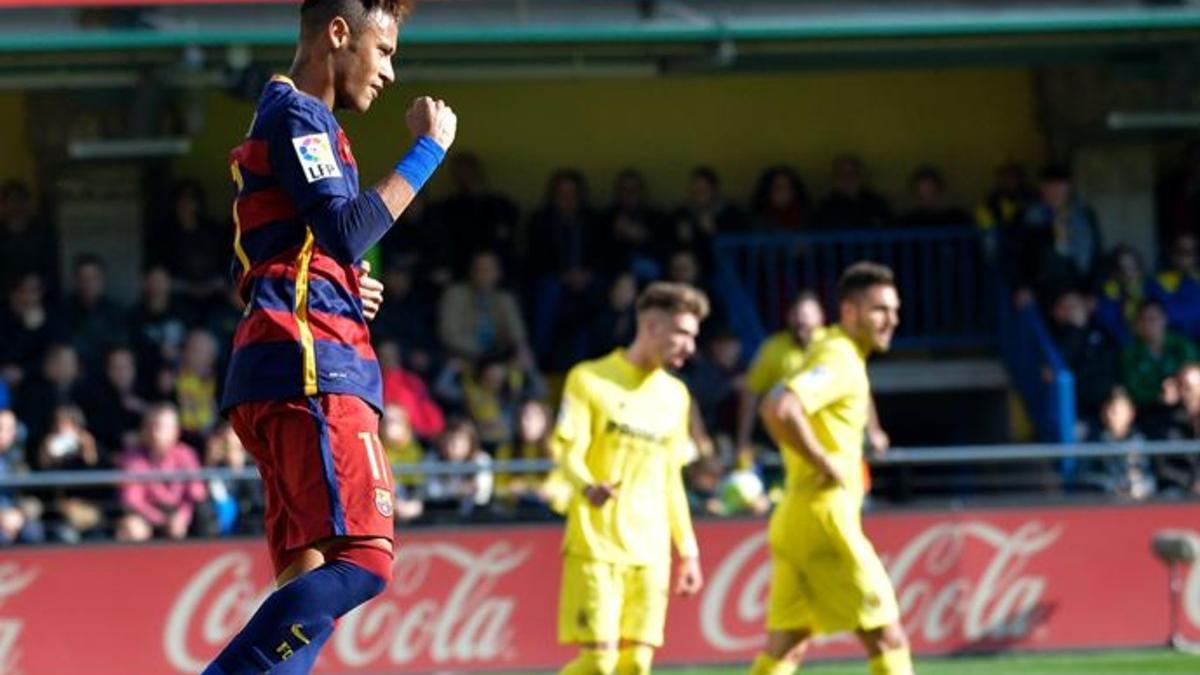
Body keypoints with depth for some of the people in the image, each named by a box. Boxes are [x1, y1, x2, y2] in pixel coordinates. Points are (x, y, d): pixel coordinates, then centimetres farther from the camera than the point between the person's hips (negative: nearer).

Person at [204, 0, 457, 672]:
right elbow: (346, 232, -18)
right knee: (361, 561, -19)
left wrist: (345, 287, 14)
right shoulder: (297, 116, -4)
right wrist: (429, 149, -12)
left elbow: (249, 275, 30)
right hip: (313, 368, -11)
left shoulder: (289, 119, 27)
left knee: (309, 579, 4)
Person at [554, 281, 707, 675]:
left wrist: (688, 550, 18)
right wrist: (588, 486, -33)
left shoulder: (674, 396, 15)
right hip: (596, 544, -5)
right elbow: (567, 450, -12)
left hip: (650, 551, 5)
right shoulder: (591, 380, -3)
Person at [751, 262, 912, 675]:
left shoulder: (840, 355, 17)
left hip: (796, 517, 10)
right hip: (825, 516, -10)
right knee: (888, 640, -5)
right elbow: (778, 408, -30)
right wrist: (824, 463, -20)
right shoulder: (840, 361, -13)